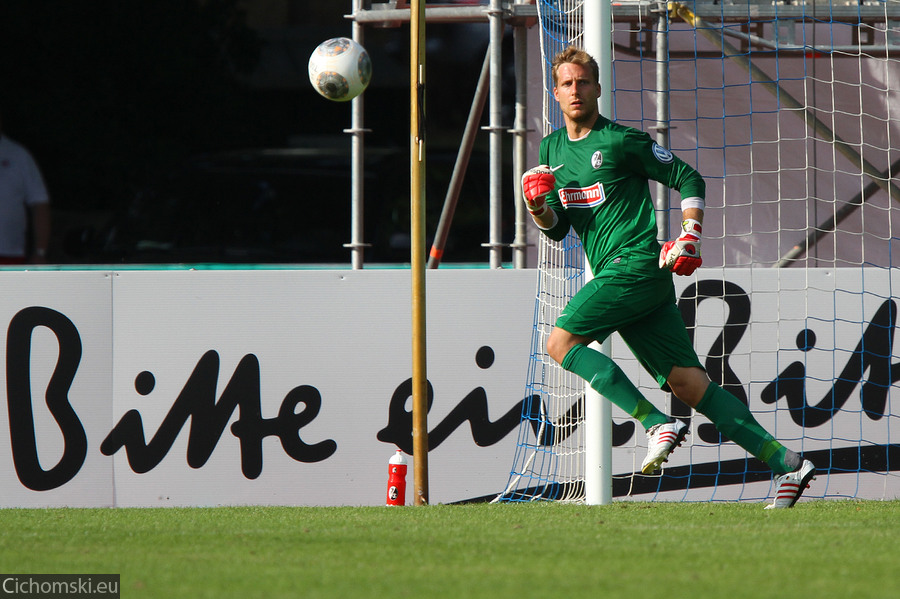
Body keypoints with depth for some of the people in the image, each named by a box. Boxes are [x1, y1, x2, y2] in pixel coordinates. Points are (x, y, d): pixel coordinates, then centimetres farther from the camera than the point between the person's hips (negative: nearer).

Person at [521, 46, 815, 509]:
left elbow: (688, 179, 2)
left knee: (561, 343, -16)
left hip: (636, 263, -7)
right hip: (614, 276, 7)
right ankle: (785, 462, -4)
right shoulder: (551, 149, 18)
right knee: (687, 382, 0)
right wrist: (539, 206, -1)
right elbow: (556, 230, 20)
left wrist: (690, 236, -9)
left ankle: (657, 423, -19)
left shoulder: (621, 141, -3)